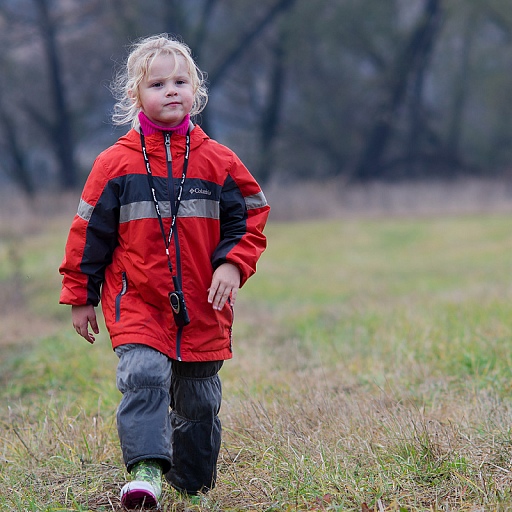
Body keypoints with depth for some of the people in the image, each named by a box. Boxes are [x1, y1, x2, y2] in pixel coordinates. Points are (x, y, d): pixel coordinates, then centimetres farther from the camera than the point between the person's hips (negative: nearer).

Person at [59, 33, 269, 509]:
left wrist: (232, 264, -10)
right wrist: (80, 296, 5)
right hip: (136, 302, -2)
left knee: (198, 398, 10)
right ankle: (145, 470, -28)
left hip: (202, 306, 2)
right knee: (143, 375, -24)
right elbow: (89, 231, 5)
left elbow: (249, 219, 8)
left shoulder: (218, 162, 3)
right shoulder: (116, 163, 0)